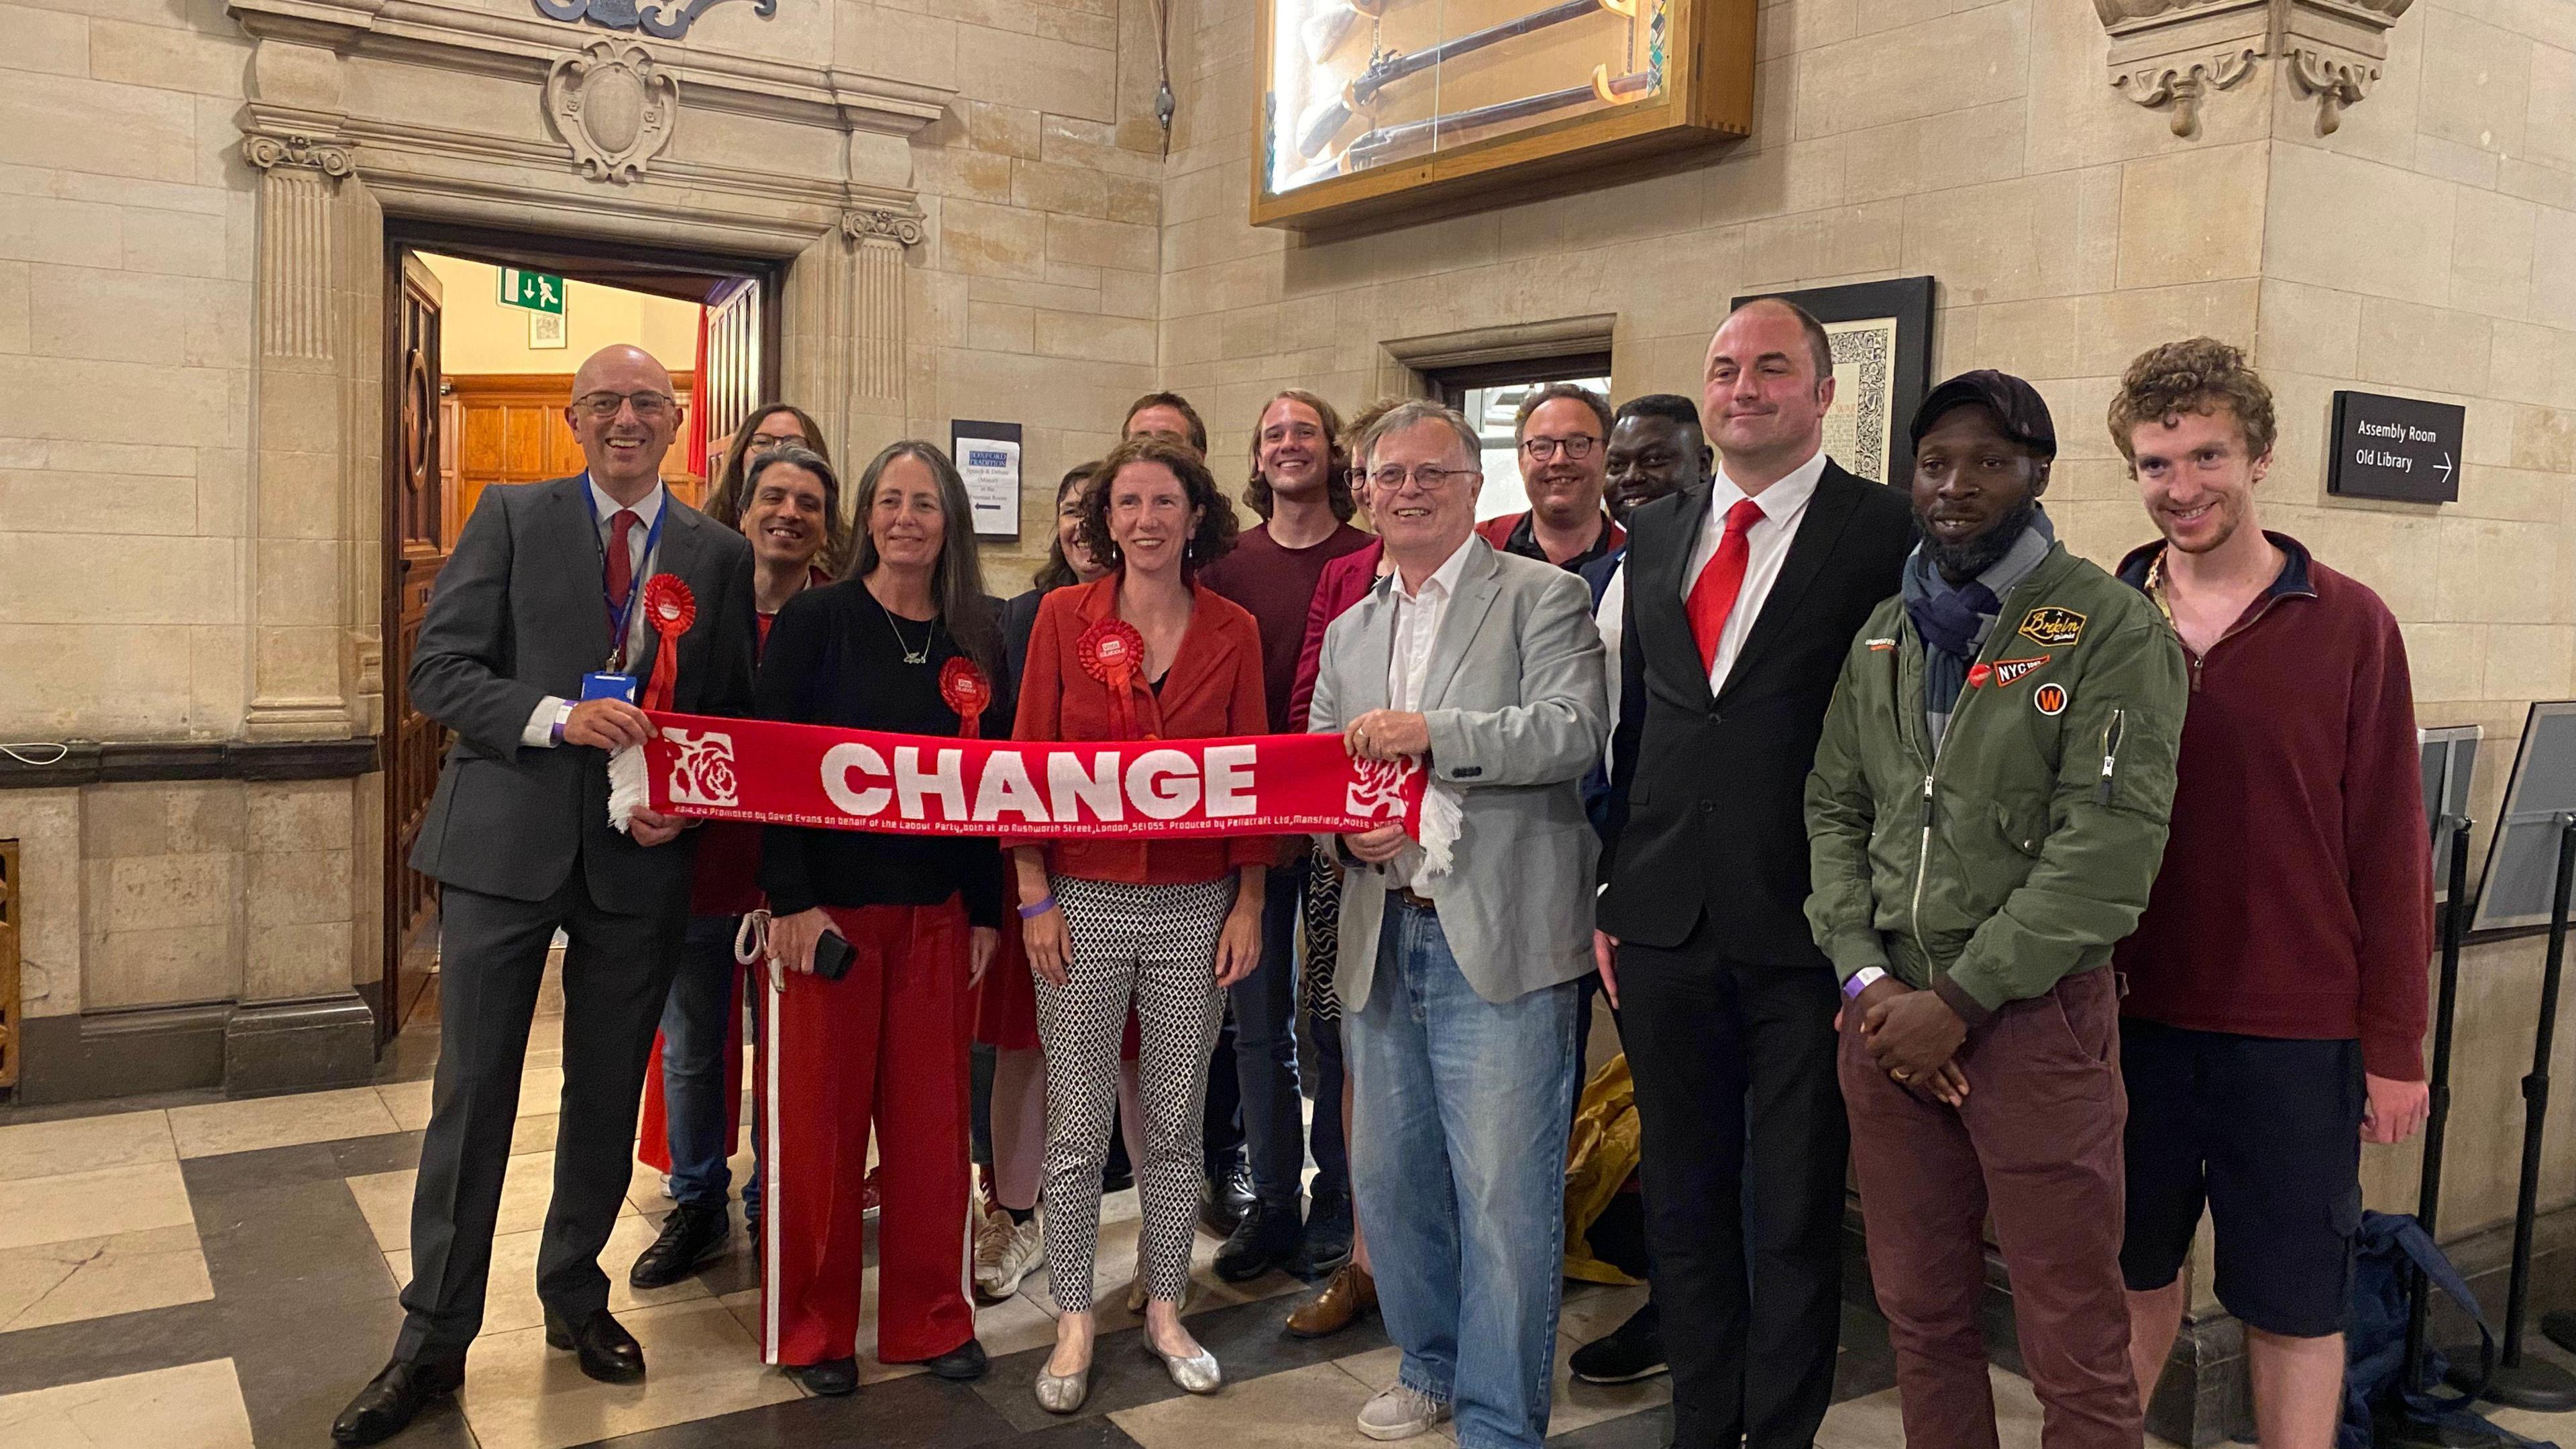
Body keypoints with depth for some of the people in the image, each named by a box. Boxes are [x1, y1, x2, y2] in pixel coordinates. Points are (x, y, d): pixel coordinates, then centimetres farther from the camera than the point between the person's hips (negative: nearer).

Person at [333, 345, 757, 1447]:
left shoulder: (719, 554, 6)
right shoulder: (510, 519, 2)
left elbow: (735, 712, 8)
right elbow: (438, 669, -5)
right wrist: (560, 717, -20)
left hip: (640, 859, 2)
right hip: (506, 844, -1)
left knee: (607, 1098, 13)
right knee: (471, 1097, 4)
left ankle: (576, 1297, 33)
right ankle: (434, 1338, 18)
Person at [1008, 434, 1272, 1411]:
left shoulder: (1233, 632, 1)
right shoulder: (1063, 616, -1)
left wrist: (1249, 902, 0)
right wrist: (1035, 897, -6)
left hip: (1196, 907, 1)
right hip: (1082, 901, -1)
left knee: (1176, 1122, 12)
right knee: (1077, 1126, 6)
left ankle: (1164, 1311, 28)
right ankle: (1074, 1323, 21)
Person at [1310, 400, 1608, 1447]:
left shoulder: (1543, 597, -1)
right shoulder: (1350, 632, 17)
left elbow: (1575, 730, -15)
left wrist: (1434, 731, -24)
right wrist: (1347, 829, -4)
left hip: (1498, 940, -6)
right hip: (1382, 939, 6)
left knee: (1504, 1196, -3)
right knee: (1389, 1180, 16)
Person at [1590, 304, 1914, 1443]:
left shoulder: (1889, 533, -6)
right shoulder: (1654, 535, 11)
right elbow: (1627, 723, 12)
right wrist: (1606, 895, 9)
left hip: (1805, 932, -5)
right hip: (1664, 924, 5)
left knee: (1797, 1212, 8)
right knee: (1682, 1199, 16)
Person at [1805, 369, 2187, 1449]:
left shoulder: (2110, 628, -6)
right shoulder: (1883, 635, 12)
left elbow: (2111, 844, -14)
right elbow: (1832, 810, 11)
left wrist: (1960, 1001, -15)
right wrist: (1866, 976, -3)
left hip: (2035, 1012, -5)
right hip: (1889, 1010, 5)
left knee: (2074, 1348, 4)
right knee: (1919, 1311, 15)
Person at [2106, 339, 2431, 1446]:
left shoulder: (2348, 626, -5)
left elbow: (2391, 848, -4)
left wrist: (2394, 1045, -3)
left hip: (2296, 1035, -2)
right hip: (2130, 1019, 2)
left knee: (2294, 1303, 10)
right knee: (2131, 1272, 17)